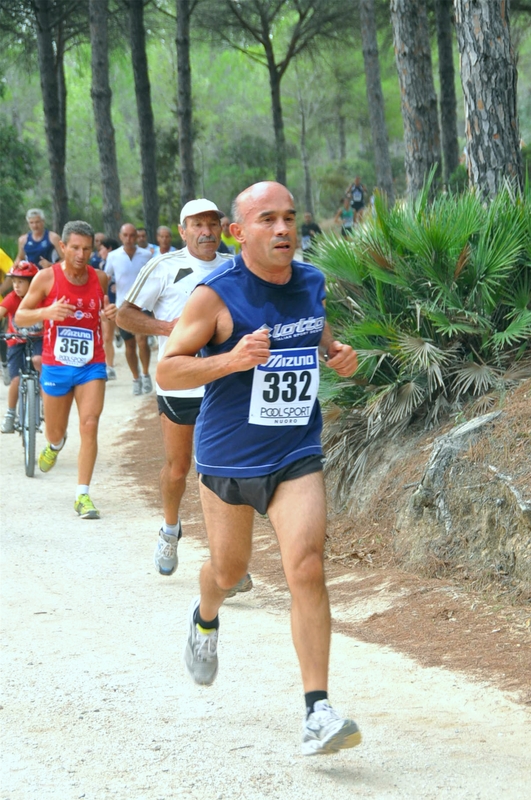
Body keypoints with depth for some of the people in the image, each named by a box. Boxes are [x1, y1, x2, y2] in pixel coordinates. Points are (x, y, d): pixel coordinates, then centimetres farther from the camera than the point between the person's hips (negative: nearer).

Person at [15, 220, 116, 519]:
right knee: (55, 432, 13)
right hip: (56, 367, -1)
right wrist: (47, 312, -23)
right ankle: (56, 444, 52)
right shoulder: (47, 277, -7)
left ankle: (83, 495, -7)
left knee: (90, 426, -13)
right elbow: (20, 317, -3)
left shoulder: (100, 278, 1)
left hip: (92, 366, 1)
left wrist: (110, 312, -5)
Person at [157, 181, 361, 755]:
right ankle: (205, 620, 55)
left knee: (307, 568, -15)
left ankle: (317, 712, -16)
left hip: (296, 456, 2)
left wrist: (340, 358, 0)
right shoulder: (216, 294, -13)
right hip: (227, 457, -2)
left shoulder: (311, 283, 2)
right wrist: (232, 359, -27)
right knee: (229, 568, 16)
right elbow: (167, 369, -12)